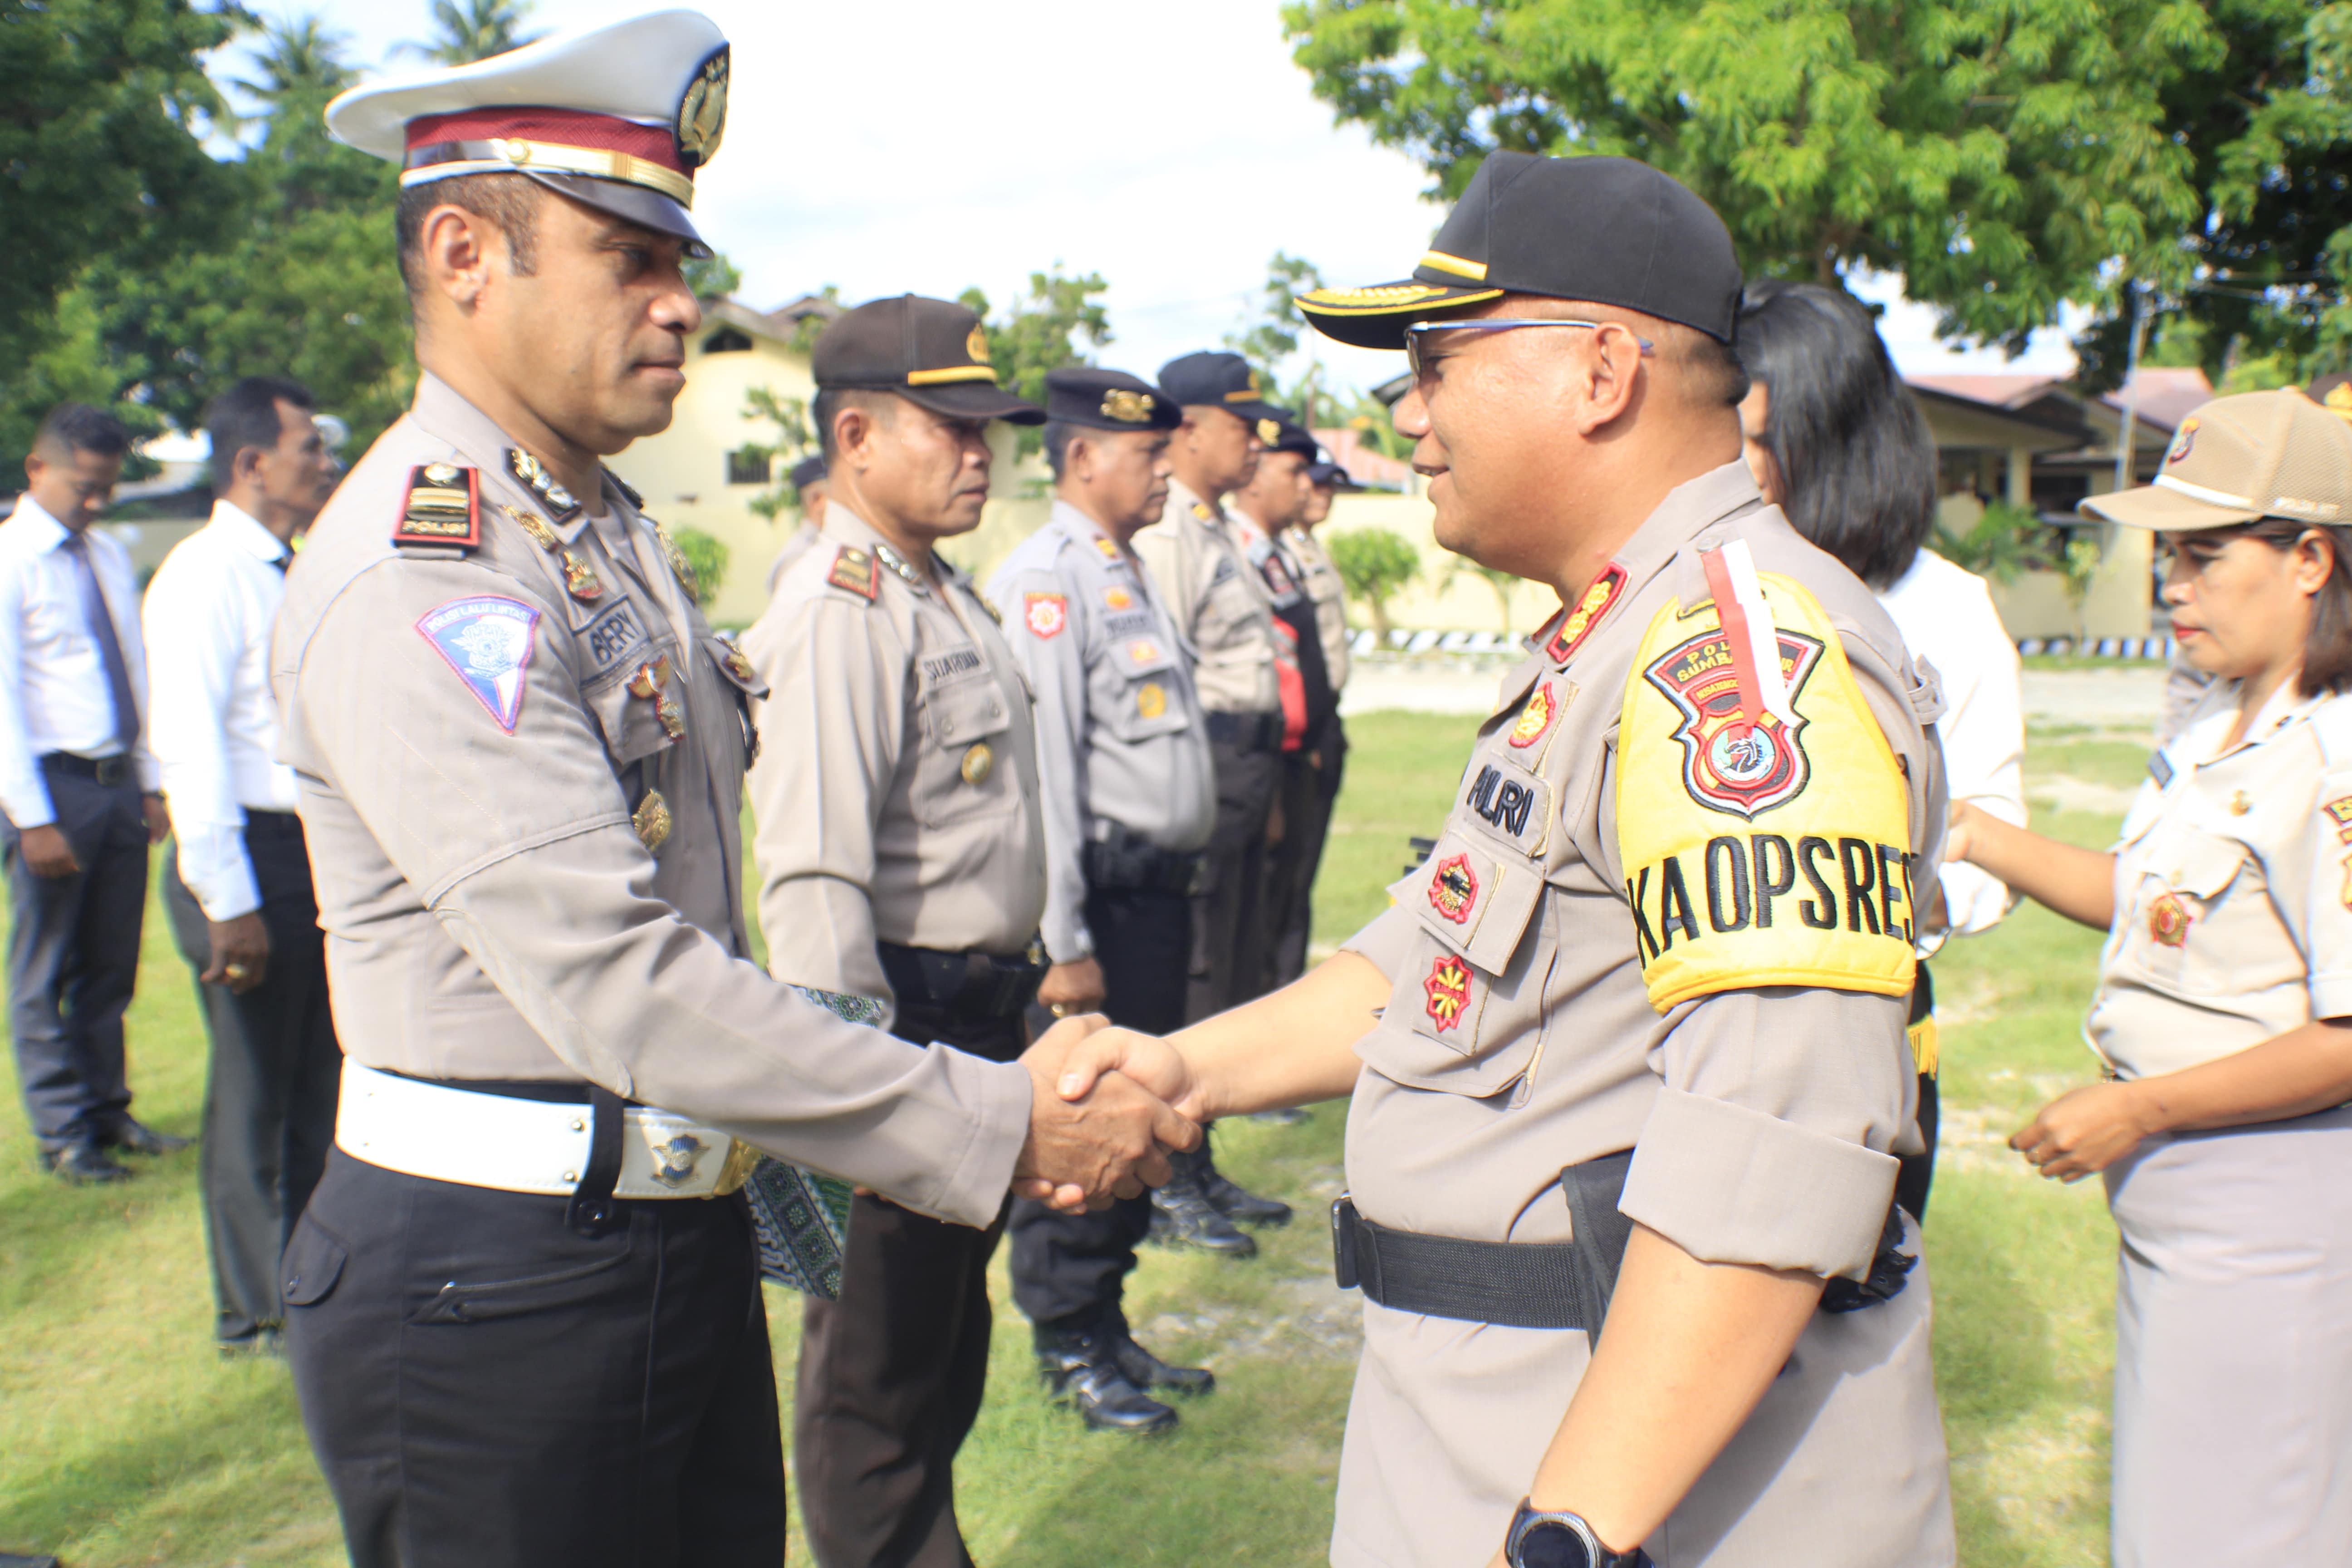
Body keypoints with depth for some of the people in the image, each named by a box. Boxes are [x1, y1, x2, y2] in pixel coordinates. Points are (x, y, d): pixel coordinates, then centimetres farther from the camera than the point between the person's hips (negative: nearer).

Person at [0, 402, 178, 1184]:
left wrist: (152, 782, 11)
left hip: (120, 781, 6)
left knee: (112, 966, 13)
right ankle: (63, 1135, 15)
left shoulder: (110, 556, 12)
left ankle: (108, 1112, 25)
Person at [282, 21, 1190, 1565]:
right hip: (496, 1280, -8)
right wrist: (1007, 1129, -24)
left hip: (683, 1233, 8)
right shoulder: (416, 572, -20)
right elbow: (615, 981, -27)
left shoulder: (617, 534, 11)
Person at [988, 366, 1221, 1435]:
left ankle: (1107, 1327, 31)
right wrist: (1066, 944, -21)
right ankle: (1067, 1347, 18)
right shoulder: (1047, 581, -13)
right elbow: (1046, 769, -19)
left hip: (1159, 890, 10)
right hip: (1104, 898, -9)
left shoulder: (1129, 575, 17)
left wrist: (1178, 885, 17)